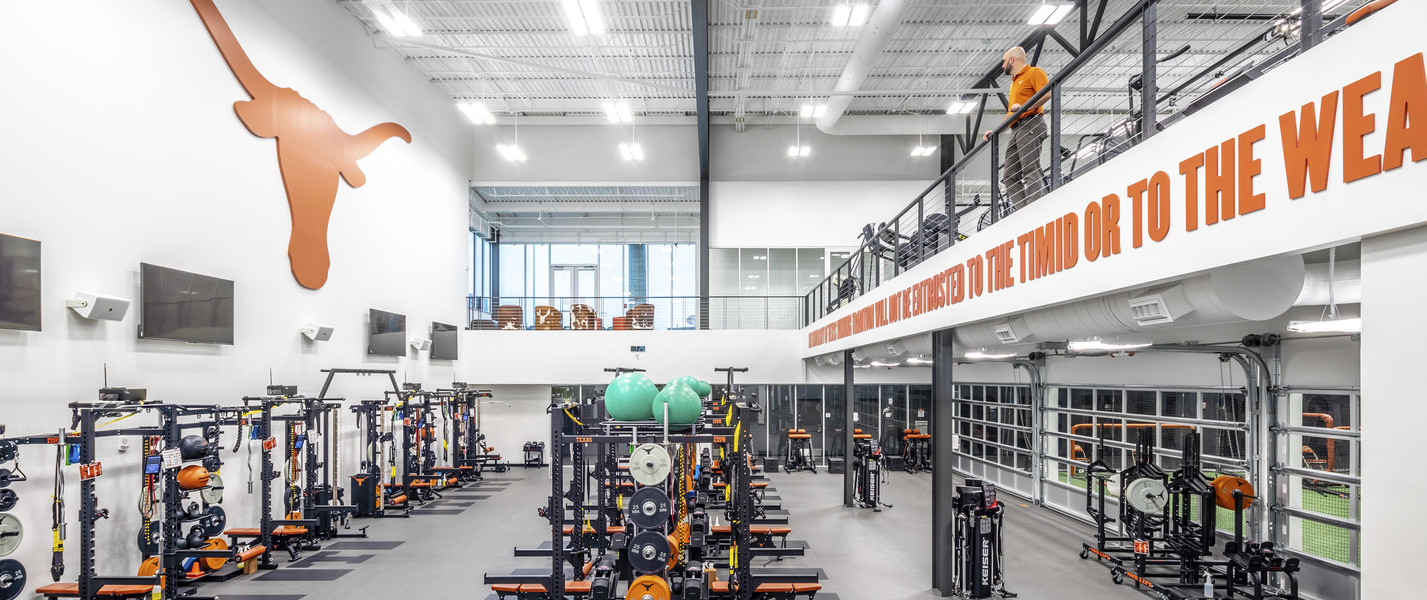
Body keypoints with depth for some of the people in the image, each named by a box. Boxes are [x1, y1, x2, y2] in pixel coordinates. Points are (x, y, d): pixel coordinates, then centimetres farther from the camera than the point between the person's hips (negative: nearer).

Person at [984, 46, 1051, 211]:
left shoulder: (1034, 72, 5)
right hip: (1016, 130, 9)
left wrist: (1024, 107, -20)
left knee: (1030, 171, -18)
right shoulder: (1014, 82, 32)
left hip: (1031, 124, -9)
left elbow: (1047, 93, -11)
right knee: (1009, 177, -2)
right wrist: (994, 131, 27)